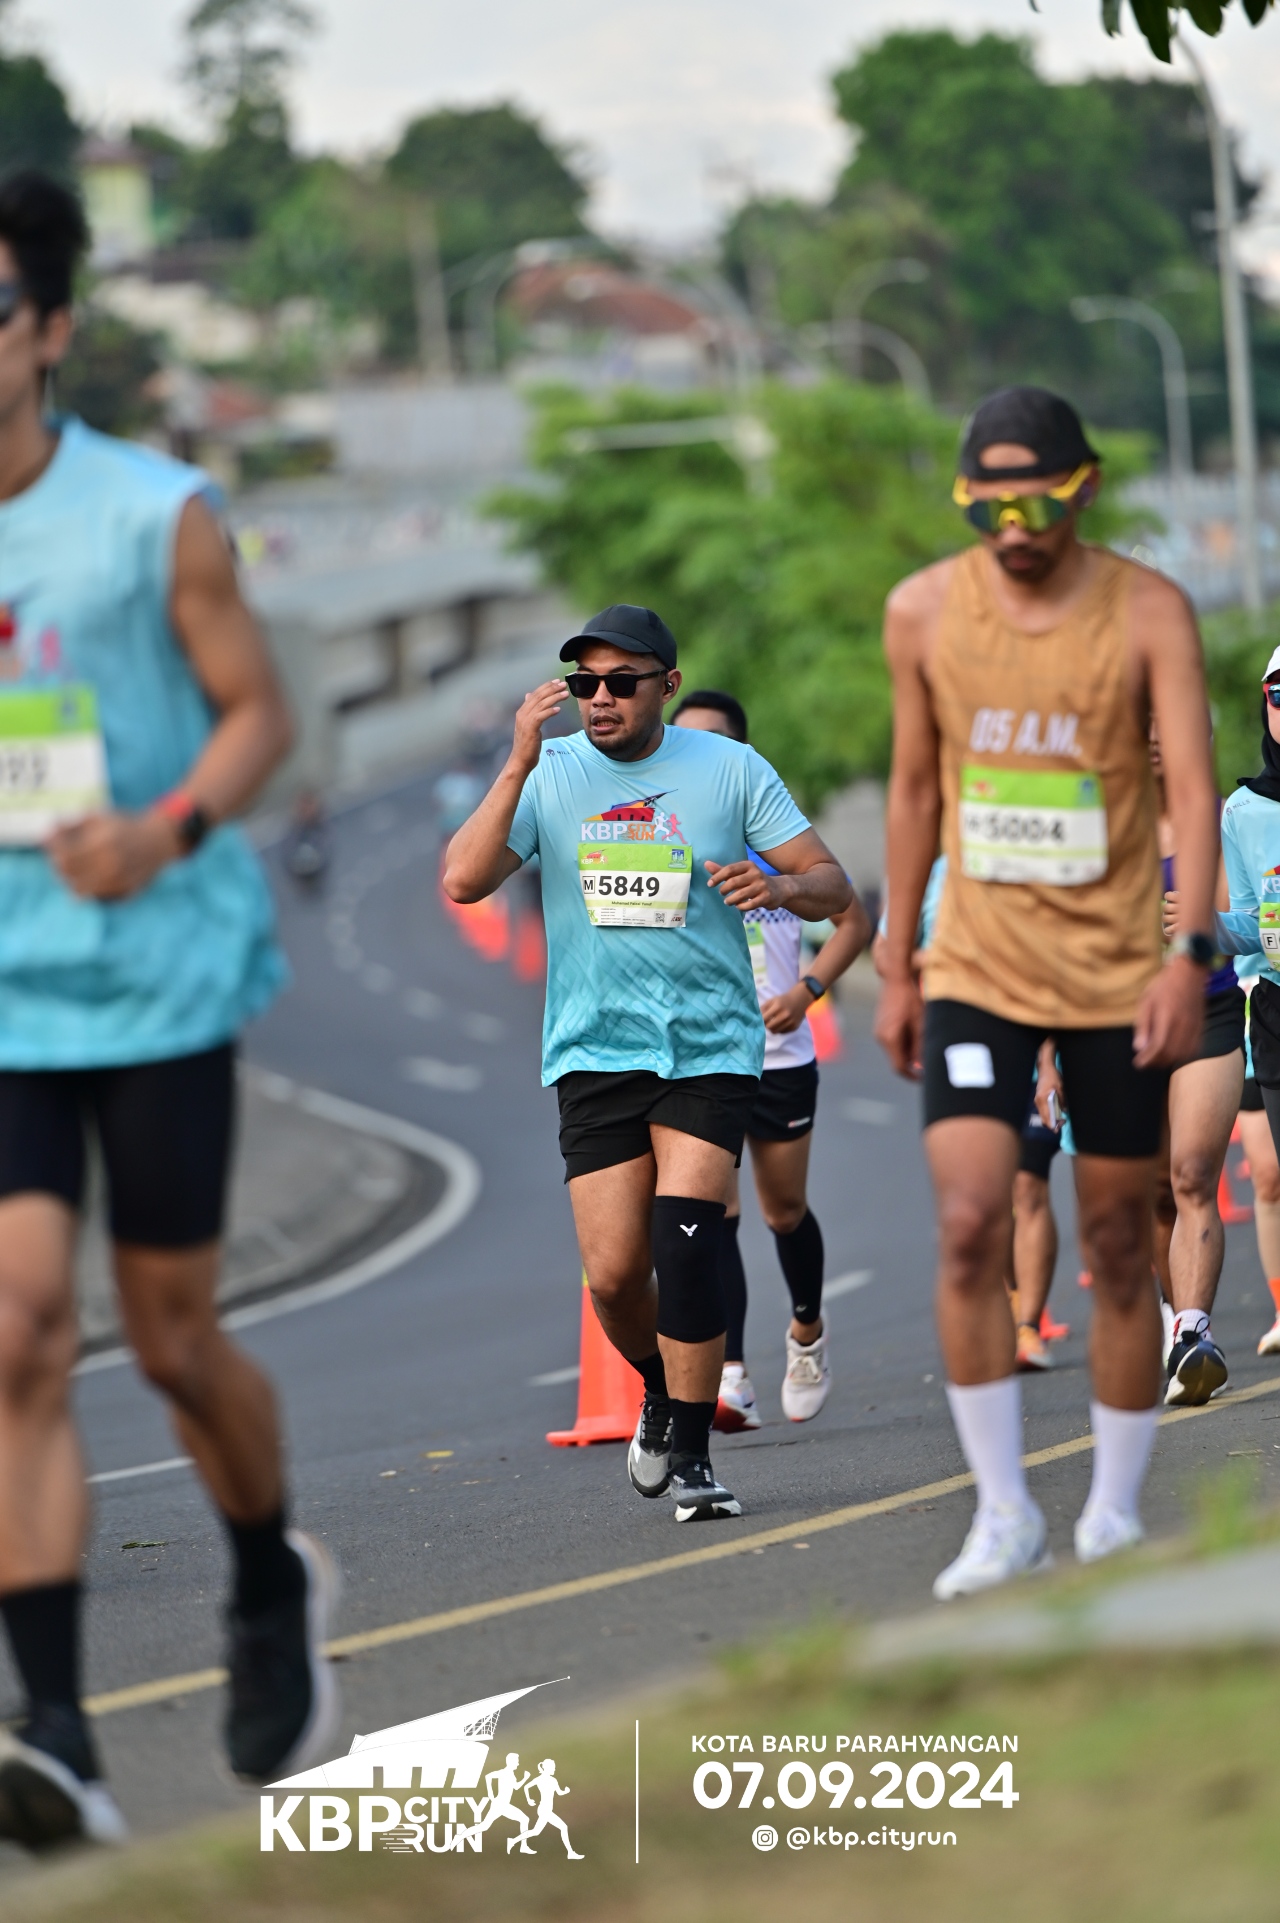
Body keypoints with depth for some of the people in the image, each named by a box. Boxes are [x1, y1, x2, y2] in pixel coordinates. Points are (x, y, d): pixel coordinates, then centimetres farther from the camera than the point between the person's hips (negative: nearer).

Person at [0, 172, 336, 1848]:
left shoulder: (155, 518, -5)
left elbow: (258, 711, 0)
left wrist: (170, 829, -17)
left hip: (158, 975, -1)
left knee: (173, 1340, 9)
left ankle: (274, 1588, 41)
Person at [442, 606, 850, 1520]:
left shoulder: (729, 769, 2)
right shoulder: (549, 773, 3)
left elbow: (832, 885, 3)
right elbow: (464, 880, -11)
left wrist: (780, 886, -20)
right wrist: (520, 763, -19)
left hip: (710, 1047, -1)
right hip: (596, 1052, 1)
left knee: (685, 1245, -17)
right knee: (613, 1272, -5)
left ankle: (691, 1455, -6)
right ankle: (662, 1391, 27)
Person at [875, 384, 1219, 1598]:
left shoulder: (1147, 612, -8)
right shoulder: (924, 612, 0)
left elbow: (1192, 786, -12)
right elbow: (915, 786, 10)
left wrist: (1190, 954, -24)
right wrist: (895, 969, 11)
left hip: (1117, 977, -1)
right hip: (977, 973, 1)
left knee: (1119, 1246, 5)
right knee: (967, 1228, -14)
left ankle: (1114, 1516, 18)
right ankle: (1003, 1516, -5)